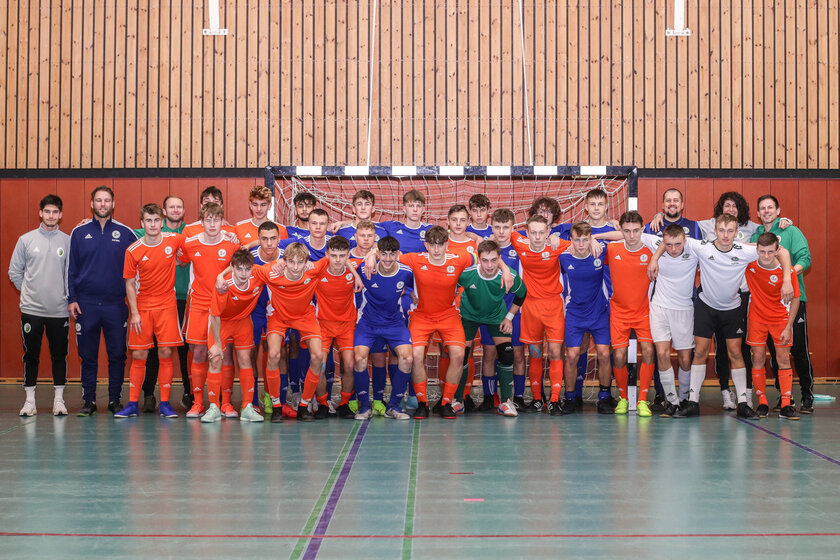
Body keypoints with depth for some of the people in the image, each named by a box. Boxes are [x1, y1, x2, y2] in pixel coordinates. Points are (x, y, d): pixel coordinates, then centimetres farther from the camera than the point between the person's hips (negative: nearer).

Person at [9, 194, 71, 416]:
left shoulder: (68, 241, 3)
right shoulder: (26, 240, 3)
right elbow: (14, 271, 9)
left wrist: (67, 296, 2)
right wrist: (29, 291, 7)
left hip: (59, 310, 0)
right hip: (31, 309, 0)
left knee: (59, 356, 5)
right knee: (31, 355, 5)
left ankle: (58, 399, 14)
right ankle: (30, 400, 13)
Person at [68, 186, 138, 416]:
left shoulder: (125, 233, 4)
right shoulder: (79, 233, 5)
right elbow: (70, 268, 7)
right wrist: (71, 299, 0)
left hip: (116, 304, 0)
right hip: (86, 304, 0)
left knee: (117, 354, 3)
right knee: (87, 355, 5)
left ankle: (115, 399, 13)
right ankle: (89, 400, 13)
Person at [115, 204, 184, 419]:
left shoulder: (174, 240, -2)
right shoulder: (133, 251, -5)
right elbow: (130, 284, 1)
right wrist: (134, 312, -5)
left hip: (166, 306, 0)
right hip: (142, 307, 0)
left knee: (165, 353, -1)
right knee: (138, 356, 1)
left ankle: (165, 404, 6)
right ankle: (132, 404, 8)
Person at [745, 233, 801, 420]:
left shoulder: (787, 271, -20)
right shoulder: (749, 264, -16)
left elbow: (795, 299, -9)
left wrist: (788, 327, -10)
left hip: (781, 317, -1)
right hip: (757, 316, 1)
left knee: (784, 359, -2)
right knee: (758, 358, 0)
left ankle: (786, 405, 0)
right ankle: (762, 403, 7)